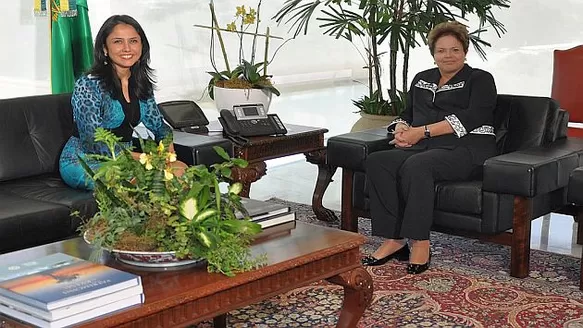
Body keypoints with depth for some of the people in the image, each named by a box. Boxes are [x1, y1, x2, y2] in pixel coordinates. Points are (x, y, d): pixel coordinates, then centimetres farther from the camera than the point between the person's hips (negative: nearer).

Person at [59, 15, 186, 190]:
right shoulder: (88, 85, -15)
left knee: (180, 169, -19)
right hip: (81, 162, -6)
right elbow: (94, 144, -21)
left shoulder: (141, 84, 6)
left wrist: (168, 151, -10)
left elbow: (159, 126, 14)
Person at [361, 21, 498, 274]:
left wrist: (422, 131, -13)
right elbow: (407, 114, 26)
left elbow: (471, 118, -7)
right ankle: (394, 240, -26)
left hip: (465, 150, -6)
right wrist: (401, 129, -1)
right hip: (424, 148, 6)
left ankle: (420, 243, -31)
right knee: (376, 161, -23)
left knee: (416, 165, -36)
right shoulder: (422, 80, 27)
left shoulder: (480, 80, 8)